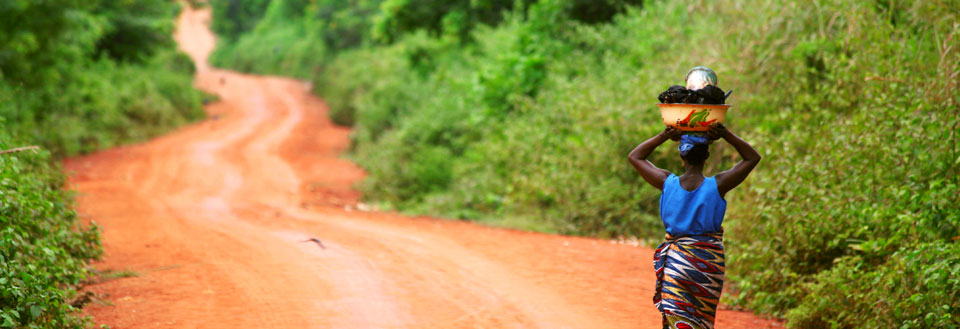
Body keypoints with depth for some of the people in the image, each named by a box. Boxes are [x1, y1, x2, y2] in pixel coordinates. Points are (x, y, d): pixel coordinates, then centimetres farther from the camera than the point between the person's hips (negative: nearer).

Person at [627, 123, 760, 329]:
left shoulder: (668, 183, -8)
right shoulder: (717, 186, -11)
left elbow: (634, 157, 7)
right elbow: (753, 158, 1)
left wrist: (664, 136, -2)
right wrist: (726, 135, -6)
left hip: (675, 260, 0)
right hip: (708, 263, 0)